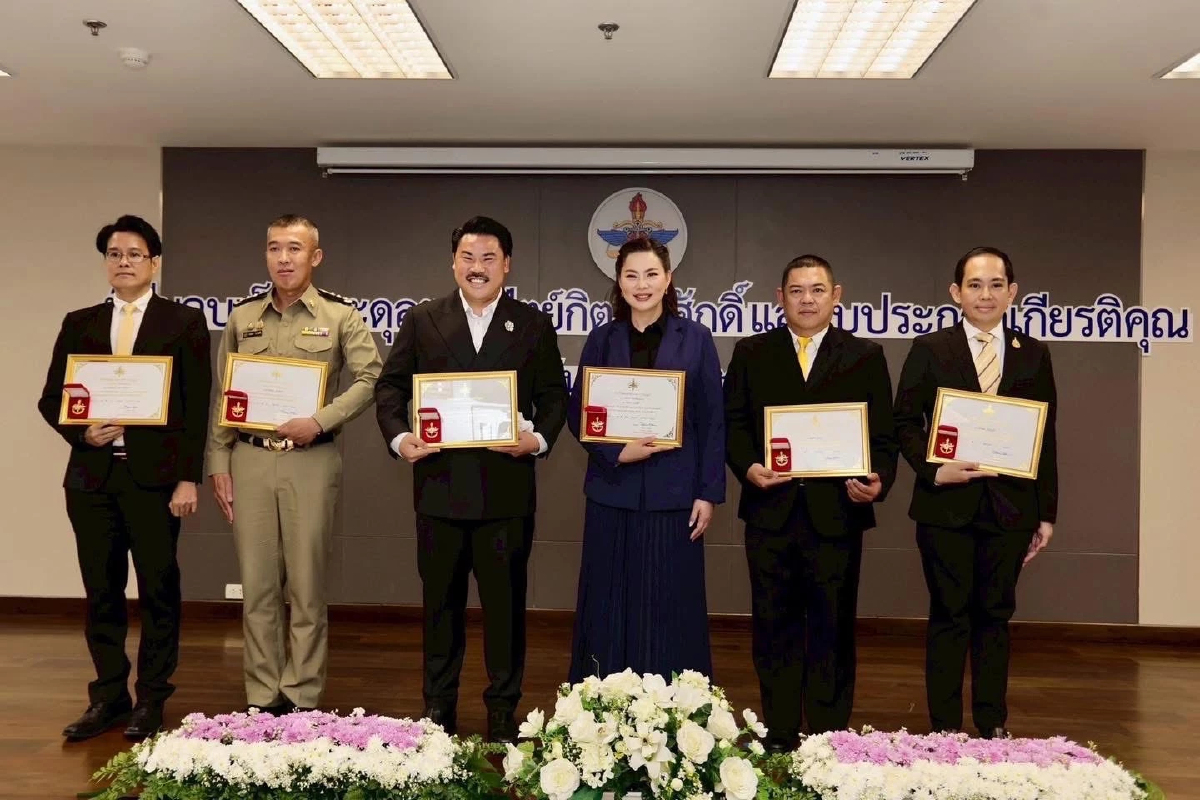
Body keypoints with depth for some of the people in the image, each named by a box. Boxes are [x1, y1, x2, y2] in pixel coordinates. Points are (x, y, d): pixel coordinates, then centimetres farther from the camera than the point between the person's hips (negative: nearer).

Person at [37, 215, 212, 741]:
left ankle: (151, 699, 15)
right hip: (92, 475, 4)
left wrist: (188, 478, -9)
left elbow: (196, 406, -2)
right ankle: (109, 695, 21)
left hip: (154, 476, -3)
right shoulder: (79, 324, 13)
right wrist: (82, 432, -7)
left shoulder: (184, 322, 3)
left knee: (158, 590, 3)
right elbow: (51, 398, 13)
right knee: (101, 591, 9)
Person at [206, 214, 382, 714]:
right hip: (249, 459, 3)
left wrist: (320, 421, -16)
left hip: (311, 461, -3)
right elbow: (222, 395, 12)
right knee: (257, 585, 7)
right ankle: (262, 698, 18)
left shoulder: (340, 315, 1)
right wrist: (219, 463, 6)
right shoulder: (242, 317, 10)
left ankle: (301, 699, 13)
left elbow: (368, 378, -5)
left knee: (307, 587, 2)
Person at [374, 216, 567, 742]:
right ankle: (438, 707, 27)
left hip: (507, 487, -1)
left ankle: (503, 711, 20)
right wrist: (398, 437, -9)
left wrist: (539, 438, -12)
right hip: (439, 483, 1)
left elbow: (554, 396, 6)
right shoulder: (422, 321, 8)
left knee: (505, 603, 6)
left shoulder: (533, 325, 6)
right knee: (441, 602, 13)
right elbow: (390, 387, 7)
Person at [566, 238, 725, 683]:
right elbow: (577, 414, 5)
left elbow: (712, 422, 0)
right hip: (613, 493, 2)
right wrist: (617, 453, -11)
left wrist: (708, 493, -5)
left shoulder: (695, 339, 1)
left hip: (673, 495, -1)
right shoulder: (602, 339, 6)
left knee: (670, 609, 4)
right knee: (610, 607, 7)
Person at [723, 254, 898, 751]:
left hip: (837, 512, -1)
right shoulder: (751, 353, 9)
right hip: (770, 510, 1)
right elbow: (733, 424, 6)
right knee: (775, 628, 9)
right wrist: (747, 466, -13)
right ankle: (779, 737, 21)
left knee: (833, 630, 7)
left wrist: (878, 482, -15)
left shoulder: (866, 357, 6)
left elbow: (883, 435, 3)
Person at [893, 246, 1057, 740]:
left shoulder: (1033, 355, 8)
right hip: (947, 504, -2)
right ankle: (944, 727, 15)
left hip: (1010, 507, 2)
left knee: (995, 615, 11)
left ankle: (993, 727, 23)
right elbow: (905, 423, 0)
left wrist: (1046, 513, 5)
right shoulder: (930, 350, 1)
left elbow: (1045, 438, 8)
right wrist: (933, 471, -15)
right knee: (950, 616, 5)